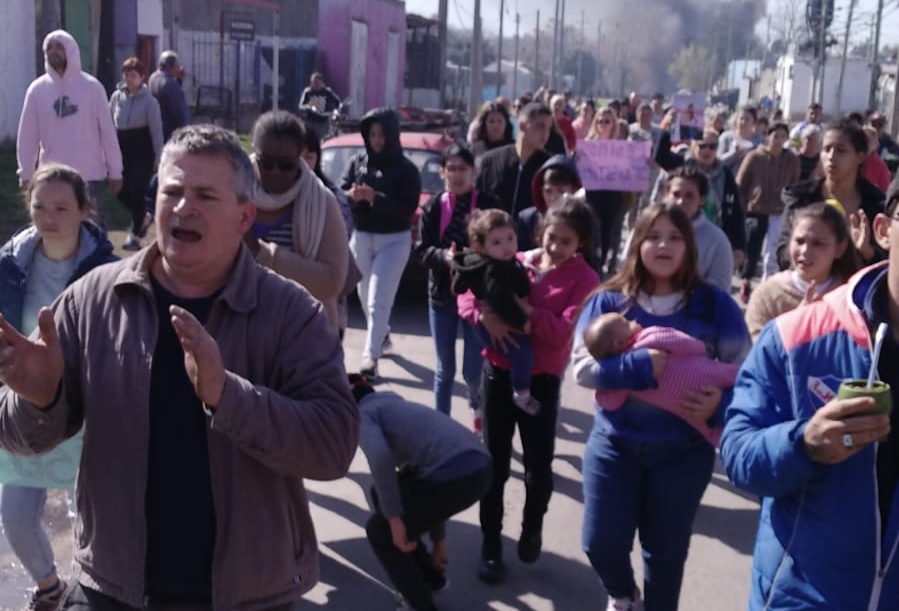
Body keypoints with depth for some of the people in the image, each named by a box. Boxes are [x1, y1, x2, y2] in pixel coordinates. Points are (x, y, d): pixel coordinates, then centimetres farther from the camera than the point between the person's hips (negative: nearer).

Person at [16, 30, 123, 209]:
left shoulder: (92, 86, -1)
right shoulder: (37, 89, 2)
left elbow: (107, 130, 0)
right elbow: (27, 135, 4)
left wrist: (115, 171, -1)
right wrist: (25, 174, 1)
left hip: (90, 174, -1)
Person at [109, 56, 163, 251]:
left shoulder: (149, 100, -8)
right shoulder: (117, 96, 4)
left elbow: (156, 130, -6)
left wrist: (159, 157, -8)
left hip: (142, 151, -5)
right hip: (123, 150, 5)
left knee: (136, 191, -4)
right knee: (122, 192, 6)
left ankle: (135, 234, 10)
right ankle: (143, 217, 33)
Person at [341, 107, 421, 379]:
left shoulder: (406, 169, -7)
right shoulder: (357, 162, 4)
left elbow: (408, 207, -16)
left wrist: (375, 198, -27)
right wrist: (353, 196, -24)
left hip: (394, 240, -4)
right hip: (361, 237, 4)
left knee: (379, 300, -10)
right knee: (365, 296, 16)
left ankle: (371, 355, -8)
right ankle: (382, 333, 41)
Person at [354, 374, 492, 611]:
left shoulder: (362, 413, 10)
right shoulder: (397, 407, 33)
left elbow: (380, 458, -13)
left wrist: (394, 519, -7)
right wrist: (438, 541, 46)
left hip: (453, 474, -8)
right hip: (479, 468, 8)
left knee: (379, 531, 15)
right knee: (384, 495, 29)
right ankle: (430, 576, 38)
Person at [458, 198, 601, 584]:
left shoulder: (584, 280, -6)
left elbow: (563, 333, -18)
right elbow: (468, 296, 1)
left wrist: (523, 308, -23)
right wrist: (487, 317, -18)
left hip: (542, 380, -2)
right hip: (498, 372, 2)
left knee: (538, 466, 6)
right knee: (496, 463, 8)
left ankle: (532, 530, 36)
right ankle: (490, 547, 21)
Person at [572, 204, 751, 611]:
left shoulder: (714, 304, -5)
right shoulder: (608, 301, -4)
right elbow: (582, 365, -12)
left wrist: (720, 406, -21)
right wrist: (641, 366, -26)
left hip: (685, 449, 0)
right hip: (615, 443, 0)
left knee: (665, 548, 14)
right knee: (601, 542, 3)